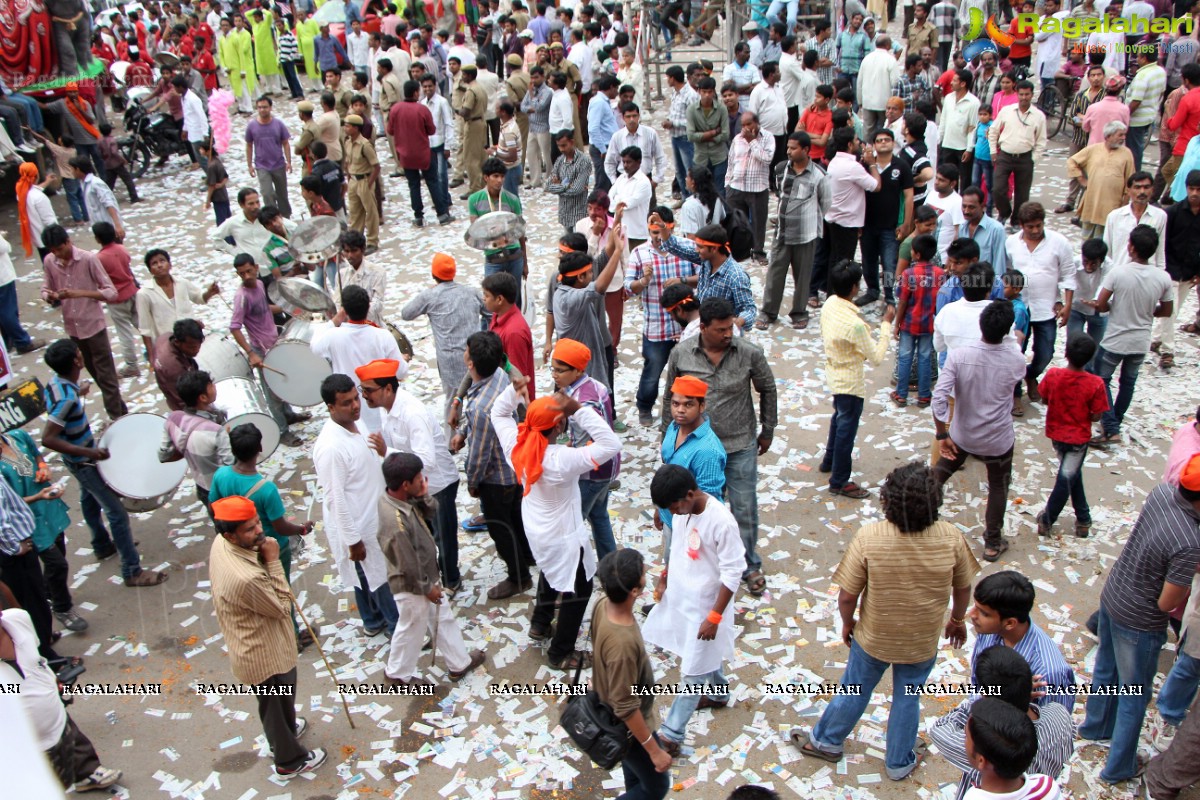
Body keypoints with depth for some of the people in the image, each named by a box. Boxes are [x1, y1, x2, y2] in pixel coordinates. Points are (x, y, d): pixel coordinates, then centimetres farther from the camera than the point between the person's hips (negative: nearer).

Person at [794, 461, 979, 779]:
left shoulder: (869, 537, -29)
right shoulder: (951, 538, -23)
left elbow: (847, 596, -20)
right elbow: (963, 587, -5)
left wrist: (847, 622, 1)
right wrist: (958, 619, 15)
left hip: (873, 637, -1)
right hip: (922, 642, 1)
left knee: (855, 691, 23)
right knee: (907, 699, 24)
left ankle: (826, 741, 46)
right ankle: (900, 762, 46)